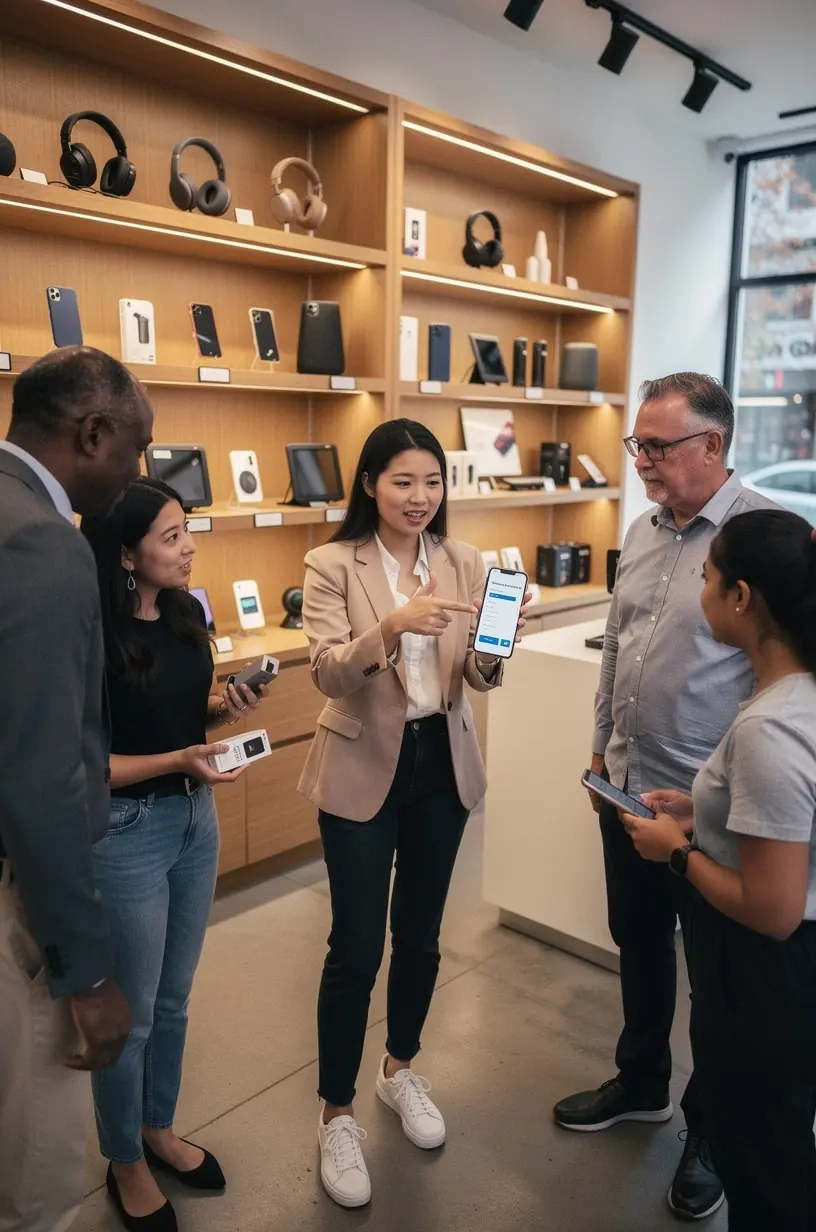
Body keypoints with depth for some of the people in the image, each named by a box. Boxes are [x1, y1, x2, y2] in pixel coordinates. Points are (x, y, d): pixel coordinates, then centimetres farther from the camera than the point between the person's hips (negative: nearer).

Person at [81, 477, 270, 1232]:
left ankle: (160, 1132, 45)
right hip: (126, 834, -7)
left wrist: (227, 707, -6)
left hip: (196, 820, 7)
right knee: (130, 1011, 12)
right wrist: (177, 761, -28)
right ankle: (125, 1164, 37)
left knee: (174, 998, 22)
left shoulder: (187, 612, 0)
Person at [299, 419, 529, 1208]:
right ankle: (336, 1113, 24)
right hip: (363, 769, -3)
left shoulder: (464, 563, 0)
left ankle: (400, 1070, 41)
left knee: (420, 934, 17)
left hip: (442, 764, 4)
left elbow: (479, 678, -3)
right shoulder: (333, 565, -10)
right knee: (356, 947, 3)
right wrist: (391, 626, -36)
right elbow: (328, 675, -19)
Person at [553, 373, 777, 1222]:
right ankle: (641, 1083, 45)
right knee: (638, 945, 22)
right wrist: (601, 750, 15)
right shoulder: (643, 531, 5)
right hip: (629, 788, 7)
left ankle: (710, 1134, 35)